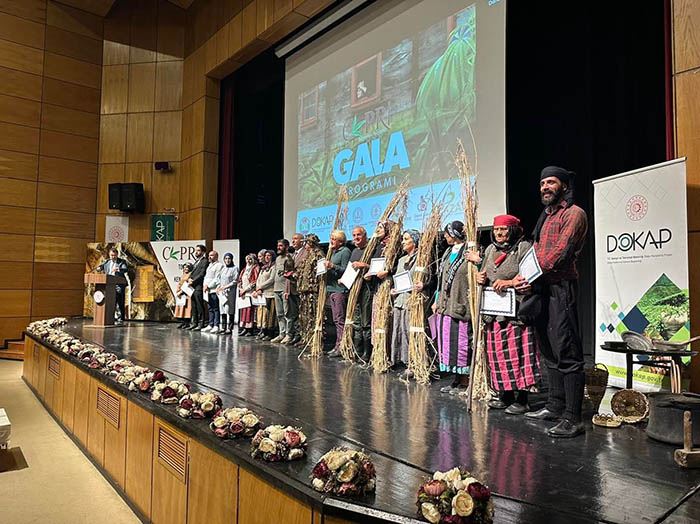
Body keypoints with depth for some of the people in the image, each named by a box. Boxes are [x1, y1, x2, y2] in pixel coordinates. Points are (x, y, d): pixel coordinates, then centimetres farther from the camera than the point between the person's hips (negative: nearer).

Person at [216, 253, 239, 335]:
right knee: (222, 309, 6)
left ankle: (230, 328, -3)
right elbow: (219, 279, 22)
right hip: (221, 292, 6)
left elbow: (235, 281, -7)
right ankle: (223, 327, 12)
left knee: (230, 310, -6)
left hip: (230, 291, -6)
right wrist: (218, 287, 4)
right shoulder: (223, 268, 18)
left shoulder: (234, 268, 0)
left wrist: (226, 286, -13)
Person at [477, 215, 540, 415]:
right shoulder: (490, 249, 18)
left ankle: (522, 400, 3)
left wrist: (510, 282, -20)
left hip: (516, 310, -6)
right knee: (497, 352, 7)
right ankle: (505, 396, 18)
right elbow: (484, 274, 29)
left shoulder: (523, 247, -2)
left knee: (517, 352, -7)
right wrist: (481, 279, 6)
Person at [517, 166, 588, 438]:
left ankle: (572, 419, -3)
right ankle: (555, 406, 24)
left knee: (567, 354, -8)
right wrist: (526, 277, -1)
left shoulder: (573, 213, -4)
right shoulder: (546, 216, 23)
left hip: (561, 287, -9)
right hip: (541, 288, 9)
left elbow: (560, 252, -15)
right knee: (549, 352, 13)